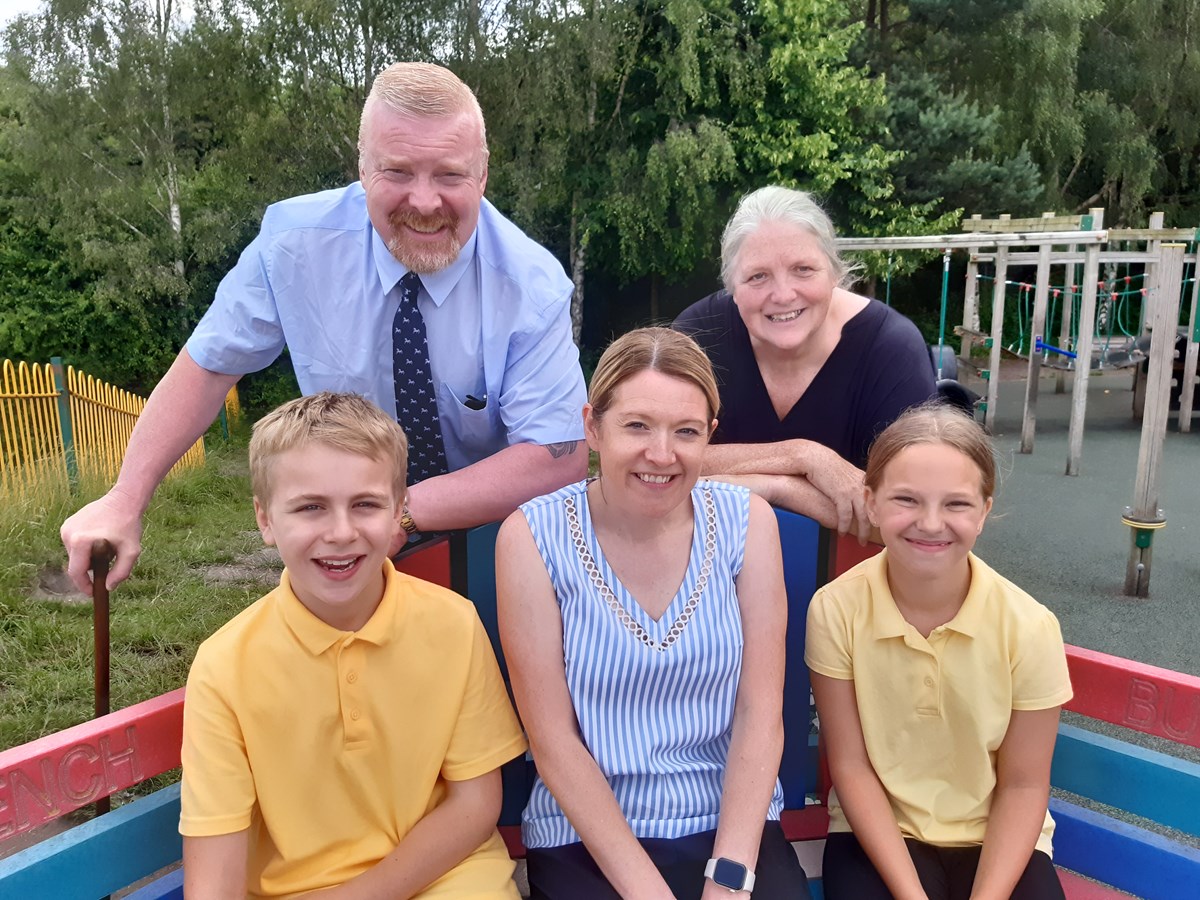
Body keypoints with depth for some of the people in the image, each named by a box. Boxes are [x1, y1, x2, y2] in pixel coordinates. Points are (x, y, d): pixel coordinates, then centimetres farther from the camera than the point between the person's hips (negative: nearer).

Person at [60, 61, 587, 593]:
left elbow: (558, 459, -24)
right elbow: (211, 364, -3)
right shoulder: (295, 242, -14)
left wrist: (402, 511, -31)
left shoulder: (533, 288, -21)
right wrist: (126, 501, -9)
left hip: (493, 539, 0)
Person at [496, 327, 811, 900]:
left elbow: (760, 714, -4)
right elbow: (552, 740, -9)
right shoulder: (532, 536, -10)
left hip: (733, 824, 2)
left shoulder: (746, 522, -4)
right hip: (586, 839, -1)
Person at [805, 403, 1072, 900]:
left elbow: (1022, 786, -7)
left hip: (997, 839, 1)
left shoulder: (1029, 627, -17)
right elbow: (850, 765, -10)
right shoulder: (836, 609, -18)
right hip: (876, 834, -1)